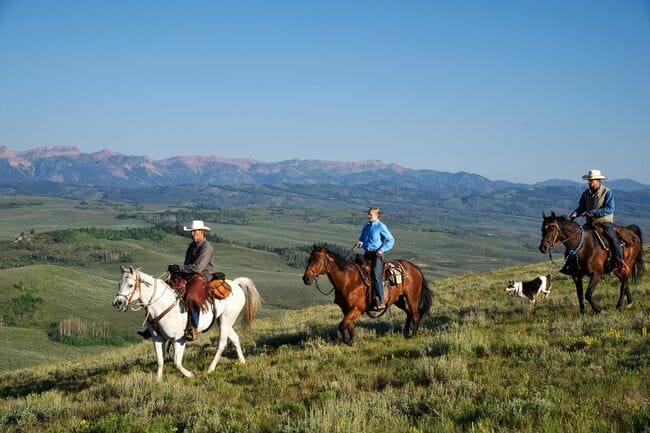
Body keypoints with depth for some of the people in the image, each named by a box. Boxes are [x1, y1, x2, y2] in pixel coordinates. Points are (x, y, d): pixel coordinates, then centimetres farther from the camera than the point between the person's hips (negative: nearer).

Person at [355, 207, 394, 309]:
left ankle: (380, 301, -19)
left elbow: (390, 240, -5)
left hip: (377, 254, -7)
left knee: (376, 275, -19)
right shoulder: (366, 227, 16)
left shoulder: (381, 227, -4)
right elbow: (362, 239, 26)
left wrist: (382, 249, -16)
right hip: (367, 253, 7)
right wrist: (360, 243, 2)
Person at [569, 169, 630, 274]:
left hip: (605, 222, -5)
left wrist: (593, 212, -25)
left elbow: (609, 209, -17)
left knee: (614, 239, -24)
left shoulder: (607, 192, -8)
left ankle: (622, 264, -20)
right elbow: (581, 207, 11)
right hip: (590, 222, 5)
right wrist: (575, 214, -12)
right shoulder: (586, 193, 8)